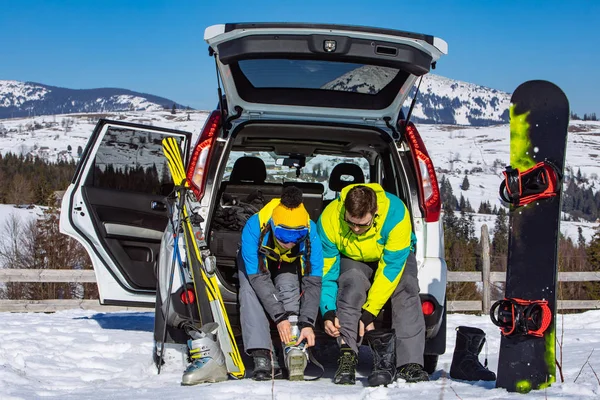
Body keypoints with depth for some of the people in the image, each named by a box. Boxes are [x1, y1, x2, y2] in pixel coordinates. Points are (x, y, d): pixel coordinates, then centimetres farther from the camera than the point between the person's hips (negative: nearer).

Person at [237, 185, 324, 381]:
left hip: (289, 263, 1)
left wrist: (307, 323, -40)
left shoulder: (310, 233, -34)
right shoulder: (254, 228, -39)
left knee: (288, 286, -31)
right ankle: (262, 355, -33)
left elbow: (313, 282, -30)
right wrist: (279, 317, -42)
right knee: (249, 289, -29)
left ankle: (295, 348, -34)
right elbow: (258, 278, -37)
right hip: (256, 262, -1)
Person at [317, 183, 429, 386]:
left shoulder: (395, 214, -36)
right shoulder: (329, 219, -30)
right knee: (352, 282, -33)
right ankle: (347, 356, -34)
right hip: (353, 260, 1)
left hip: (394, 257, 0)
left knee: (406, 288, -31)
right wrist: (328, 312, -31)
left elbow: (391, 268, -33)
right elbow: (326, 270, -20)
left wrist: (369, 311, -35)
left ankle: (410, 363, -31)